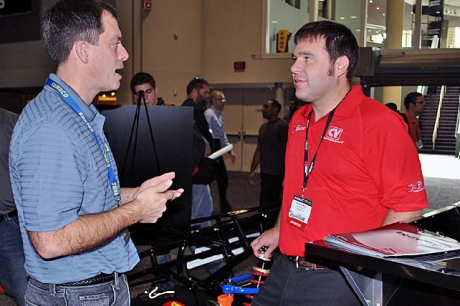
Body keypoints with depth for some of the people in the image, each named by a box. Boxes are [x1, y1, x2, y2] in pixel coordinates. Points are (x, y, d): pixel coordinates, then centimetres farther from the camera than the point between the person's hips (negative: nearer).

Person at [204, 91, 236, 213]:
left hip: (217, 149, 9)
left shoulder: (219, 115, 16)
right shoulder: (209, 114, -14)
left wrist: (230, 151, 16)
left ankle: (225, 207, 24)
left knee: (223, 177, 13)